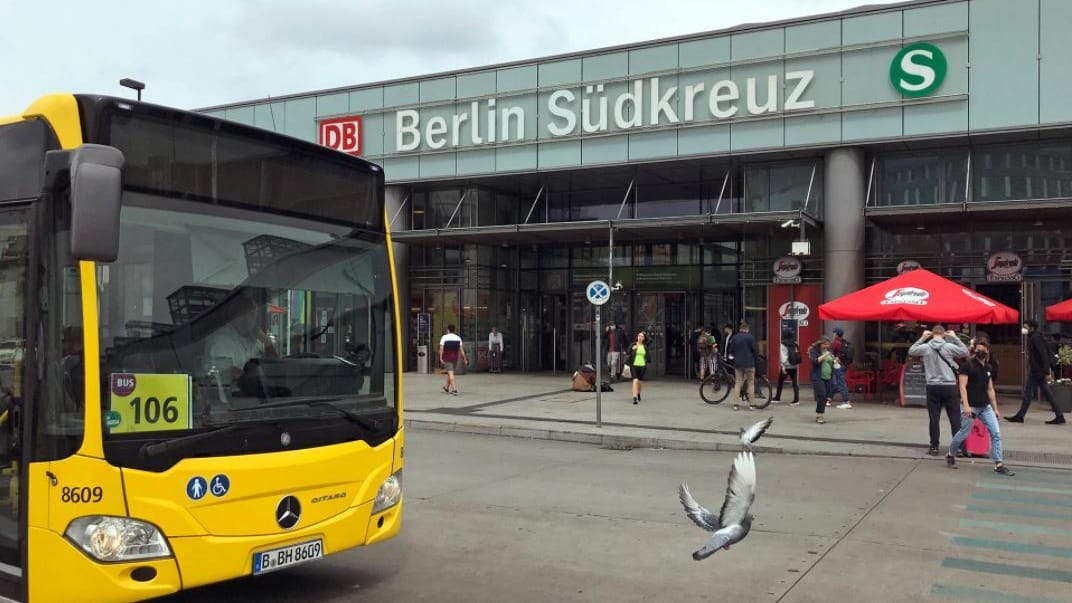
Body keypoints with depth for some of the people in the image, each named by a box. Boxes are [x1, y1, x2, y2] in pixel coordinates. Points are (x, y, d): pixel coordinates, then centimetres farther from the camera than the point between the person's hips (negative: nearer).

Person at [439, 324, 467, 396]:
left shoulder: (444, 337, -5)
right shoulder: (458, 338, 5)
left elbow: (441, 349, -12)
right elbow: (461, 350, 4)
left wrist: (441, 358, -12)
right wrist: (465, 359, 7)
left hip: (447, 358, -4)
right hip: (455, 358, 4)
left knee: (450, 373, -8)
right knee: (450, 373, 19)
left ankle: (454, 389, -19)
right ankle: (447, 388, 33)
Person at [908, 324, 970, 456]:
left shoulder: (925, 347, -4)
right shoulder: (949, 346, -8)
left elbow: (911, 351, 14)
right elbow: (965, 352, 6)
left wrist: (922, 338, 16)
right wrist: (955, 338, 9)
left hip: (932, 387, 1)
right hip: (949, 386, -1)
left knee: (934, 418, 6)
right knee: (955, 419, 6)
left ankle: (934, 447, 9)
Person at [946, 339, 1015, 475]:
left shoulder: (987, 367, 11)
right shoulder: (967, 365, -7)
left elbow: (990, 389, 16)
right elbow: (962, 386, -12)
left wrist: (995, 408, 14)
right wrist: (966, 405, -21)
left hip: (985, 407, 6)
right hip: (971, 407, -6)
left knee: (996, 433, -3)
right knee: (964, 433, 3)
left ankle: (999, 465, -1)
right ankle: (950, 455, 26)